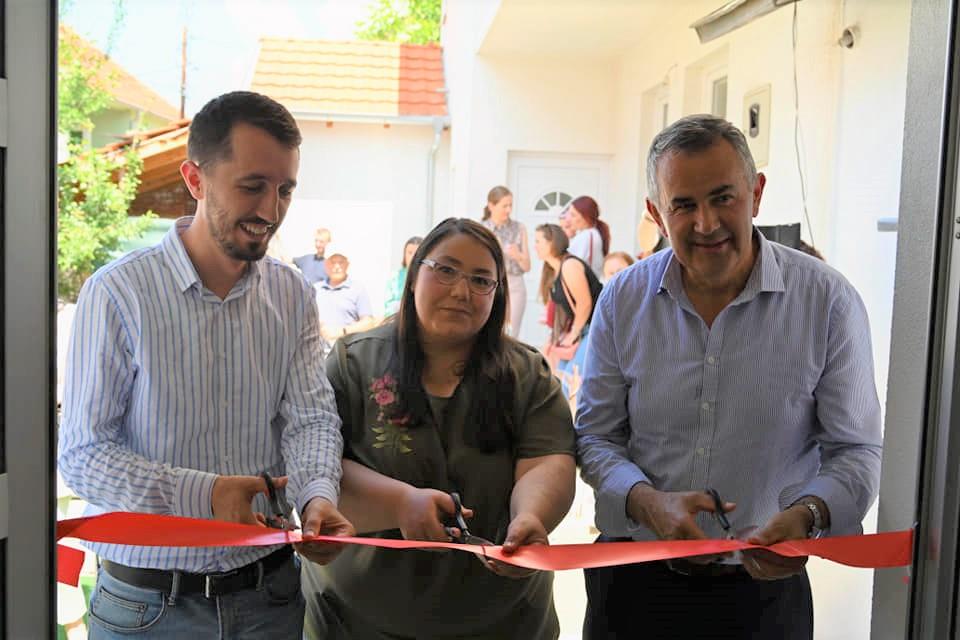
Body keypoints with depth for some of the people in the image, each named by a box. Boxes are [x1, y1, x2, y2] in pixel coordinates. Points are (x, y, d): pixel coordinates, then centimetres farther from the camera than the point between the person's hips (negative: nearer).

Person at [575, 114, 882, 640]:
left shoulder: (829, 301, -10)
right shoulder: (623, 300, -4)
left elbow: (855, 450, -4)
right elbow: (595, 435, 1)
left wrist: (806, 516, -24)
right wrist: (648, 502, -17)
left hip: (763, 584, -1)